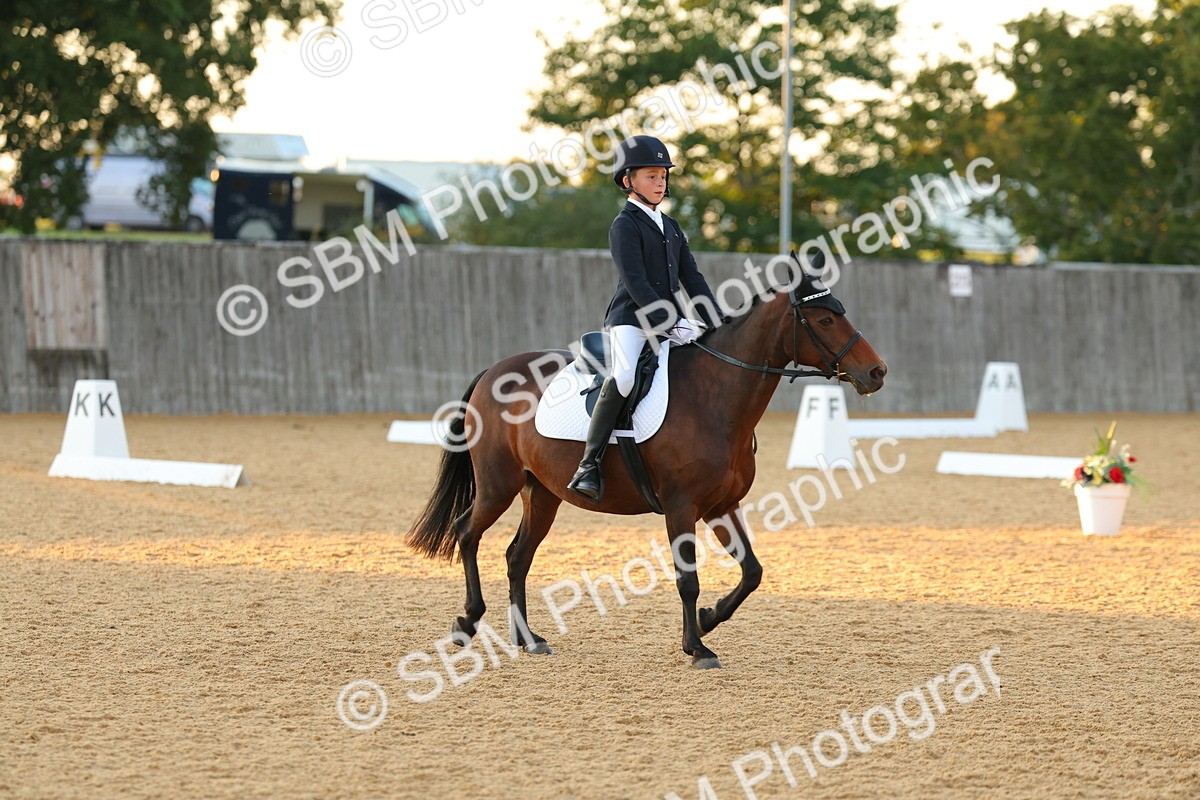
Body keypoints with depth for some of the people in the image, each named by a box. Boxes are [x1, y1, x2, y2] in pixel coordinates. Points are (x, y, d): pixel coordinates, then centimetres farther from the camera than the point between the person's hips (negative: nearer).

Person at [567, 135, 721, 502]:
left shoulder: (671, 228, 20)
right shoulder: (625, 225, -4)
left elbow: (692, 279, 18)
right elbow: (635, 283, -14)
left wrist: (718, 324, 6)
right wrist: (669, 325, -23)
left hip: (671, 319, 8)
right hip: (631, 320, -8)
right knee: (624, 378, -32)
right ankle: (589, 464, -29)